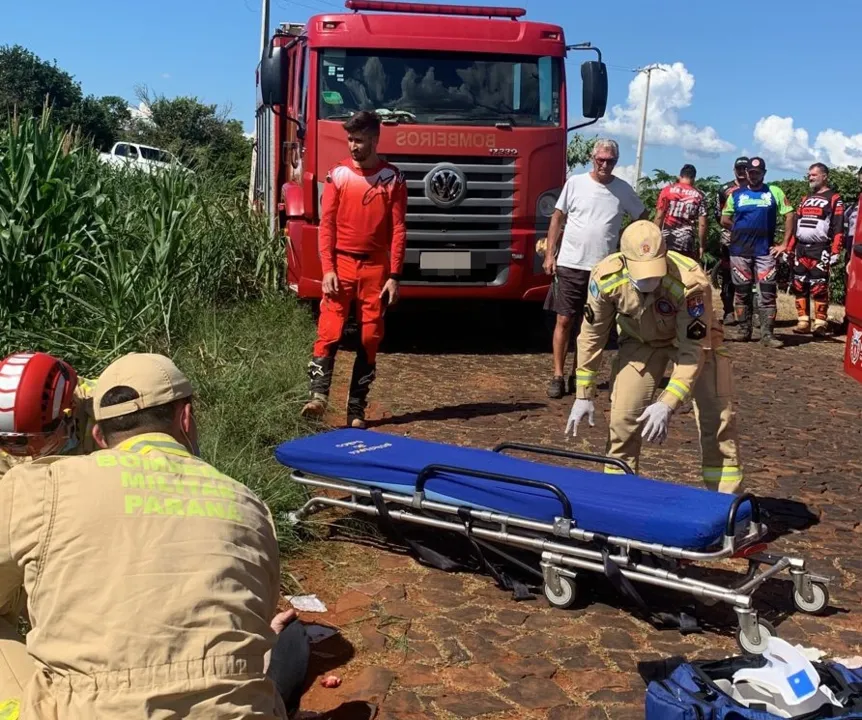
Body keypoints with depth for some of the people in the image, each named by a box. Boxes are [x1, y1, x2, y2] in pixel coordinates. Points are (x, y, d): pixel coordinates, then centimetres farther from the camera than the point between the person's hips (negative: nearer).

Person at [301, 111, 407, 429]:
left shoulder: (393, 178, 2)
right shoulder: (337, 175, 3)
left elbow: (398, 230, 0)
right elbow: (326, 225, 1)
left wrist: (394, 276, -6)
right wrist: (327, 269, -10)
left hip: (376, 267, 0)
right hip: (341, 263, 0)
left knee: (370, 338, 2)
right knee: (328, 331, -12)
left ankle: (356, 409, 7)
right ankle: (318, 395, -18)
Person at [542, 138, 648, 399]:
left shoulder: (624, 190, 2)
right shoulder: (575, 183, -1)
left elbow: (643, 219, 15)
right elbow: (557, 219, 3)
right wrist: (549, 255, -2)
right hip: (570, 265, -1)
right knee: (564, 320, -1)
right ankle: (558, 376, 4)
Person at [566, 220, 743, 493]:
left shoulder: (691, 282, -38)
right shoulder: (605, 277, -29)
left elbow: (694, 350, -31)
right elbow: (592, 335, -14)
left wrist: (667, 404, -39)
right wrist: (584, 395, -10)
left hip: (692, 337, -2)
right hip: (639, 340, 2)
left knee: (717, 417, -10)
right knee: (623, 419, -4)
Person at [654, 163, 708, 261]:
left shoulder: (667, 190, 2)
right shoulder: (699, 196, 4)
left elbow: (659, 217, 0)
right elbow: (702, 224, 0)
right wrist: (701, 246, 8)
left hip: (666, 240, 0)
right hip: (686, 242, 0)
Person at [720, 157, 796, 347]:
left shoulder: (774, 192, 4)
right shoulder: (736, 194, 8)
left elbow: (790, 216, 2)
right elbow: (725, 220, 13)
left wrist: (784, 244, -2)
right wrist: (741, 231, 6)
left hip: (765, 251, -1)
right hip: (740, 251, 1)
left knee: (768, 293, -5)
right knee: (741, 292, 8)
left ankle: (767, 333, -3)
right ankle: (743, 329, 17)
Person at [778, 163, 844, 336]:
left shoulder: (834, 199, 0)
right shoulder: (805, 199, 20)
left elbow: (838, 228, -7)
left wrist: (835, 251, -16)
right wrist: (788, 248, 12)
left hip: (820, 250, -6)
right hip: (800, 249, 6)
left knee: (819, 288, -8)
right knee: (799, 286, 4)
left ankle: (820, 323, -4)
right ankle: (803, 321, 9)